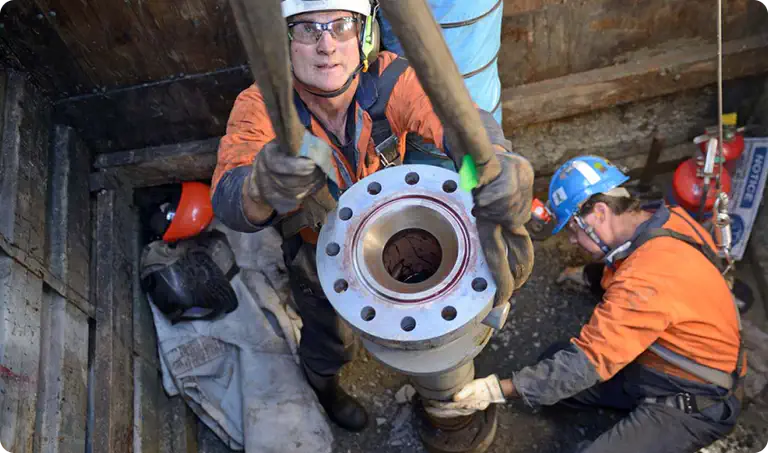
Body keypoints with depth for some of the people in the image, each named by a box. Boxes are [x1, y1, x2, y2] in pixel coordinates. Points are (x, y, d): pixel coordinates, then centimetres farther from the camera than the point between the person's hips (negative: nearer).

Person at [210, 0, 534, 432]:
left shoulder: (388, 79, -33)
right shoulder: (262, 106, -34)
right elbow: (230, 203, -47)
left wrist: (496, 163, -71)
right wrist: (270, 182, -72)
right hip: (321, 249, -1)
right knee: (332, 340, 21)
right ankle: (322, 379, 58)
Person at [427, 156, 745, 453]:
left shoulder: (648, 278, -32)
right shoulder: (658, 219, -6)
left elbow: (588, 361, -28)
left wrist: (500, 390, -27)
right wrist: (587, 276, 30)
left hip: (696, 403, -9)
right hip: (655, 362, 9)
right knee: (553, 362, 3)